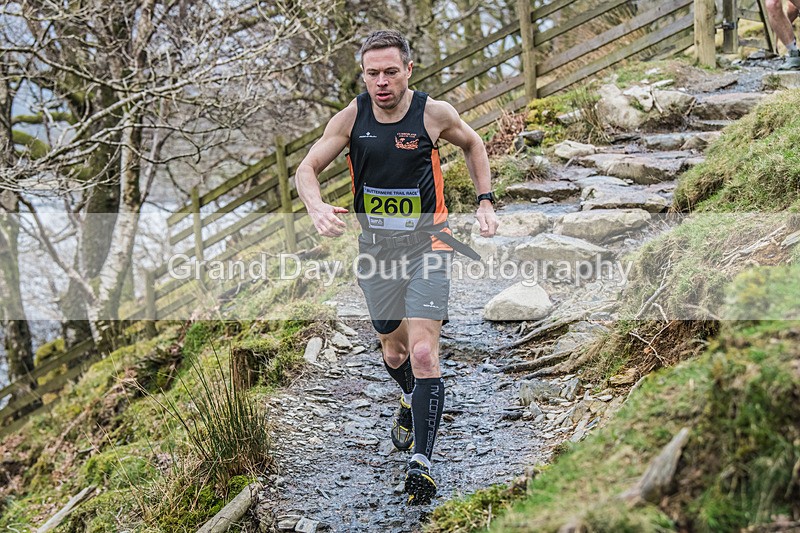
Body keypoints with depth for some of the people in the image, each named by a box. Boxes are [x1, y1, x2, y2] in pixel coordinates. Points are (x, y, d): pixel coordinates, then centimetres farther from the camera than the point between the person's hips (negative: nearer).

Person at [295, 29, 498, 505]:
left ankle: (422, 461, -14)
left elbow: (473, 144, 11)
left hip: (427, 244, -3)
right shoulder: (352, 116, -5)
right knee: (393, 350, 18)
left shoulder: (435, 113, -9)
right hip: (375, 247, 3)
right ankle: (412, 402, 52)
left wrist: (486, 201, 4)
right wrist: (317, 206, -23)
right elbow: (308, 168, -2)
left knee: (423, 352, -17)